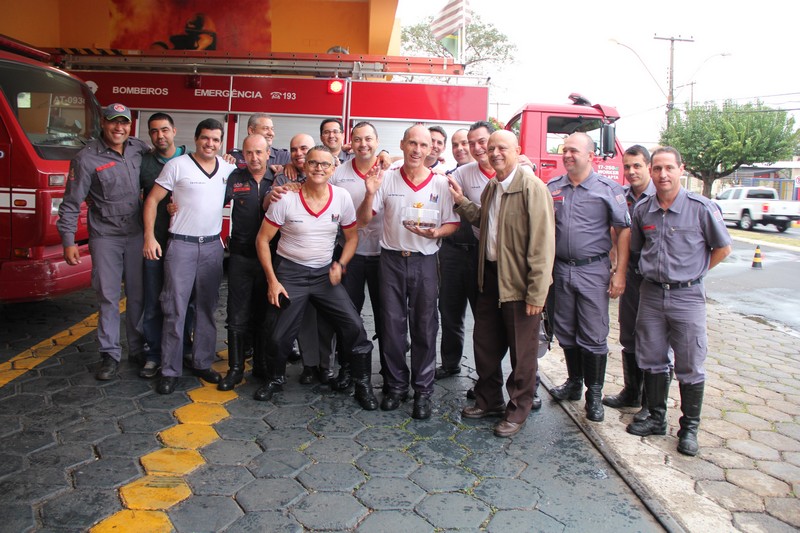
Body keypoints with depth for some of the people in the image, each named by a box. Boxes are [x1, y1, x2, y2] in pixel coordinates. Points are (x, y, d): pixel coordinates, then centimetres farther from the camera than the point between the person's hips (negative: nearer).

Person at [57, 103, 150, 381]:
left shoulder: (140, 149, 3)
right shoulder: (87, 158, -6)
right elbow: (71, 203, -5)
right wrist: (68, 241, -10)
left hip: (136, 234, 3)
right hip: (105, 237, -3)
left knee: (138, 295, 11)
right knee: (108, 298, 3)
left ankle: (137, 349, 25)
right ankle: (110, 355, 15)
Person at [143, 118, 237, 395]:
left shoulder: (228, 169, 7)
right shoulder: (177, 165, -4)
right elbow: (152, 200, -3)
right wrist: (149, 237, -11)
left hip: (212, 246, 4)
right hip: (181, 245, -4)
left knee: (207, 308, 11)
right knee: (175, 310, -2)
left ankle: (203, 363, 23)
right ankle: (170, 370, 8)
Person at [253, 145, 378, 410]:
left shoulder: (342, 197, -4)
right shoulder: (286, 198, -10)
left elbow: (352, 236, 8)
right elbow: (262, 239, -4)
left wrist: (340, 265, -9)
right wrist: (272, 280, -9)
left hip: (325, 273, 2)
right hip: (290, 272, -1)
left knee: (354, 326, -9)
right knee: (280, 335, 0)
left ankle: (363, 383, 10)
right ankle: (275, 379, 31)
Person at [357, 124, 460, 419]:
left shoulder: (440, 183, -2)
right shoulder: (386, 179, 0)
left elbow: (452, 224, 2)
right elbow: (363, 220, 0)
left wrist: (435, 232, -19)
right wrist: (370, 194, -18)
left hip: (424, 261, -1)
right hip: (392, 259, 1)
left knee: (424, 327, 5)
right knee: (392, 325, 7)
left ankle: (423, 390, 18)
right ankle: (396, 385, 23)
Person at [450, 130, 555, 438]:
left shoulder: (532, 187, -17)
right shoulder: (492, 187, 11)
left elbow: (542, 243, -20)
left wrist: (537, 293, -22)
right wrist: (461, 201, 7)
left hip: (519, 283, -8)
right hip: (490, 276, 8)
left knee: (522, 353, 8)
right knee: (485, 344, 18)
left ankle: (517, 412, 25)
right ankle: (488, 400, 36)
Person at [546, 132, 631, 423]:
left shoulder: (608, 189, -4)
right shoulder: (552, 188, 6)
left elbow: (623, 231, -4)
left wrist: (620, 273, -9)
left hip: (593, 270, -4)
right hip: (560, 269, 4)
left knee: (593, 336, 1)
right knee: (565, 332, 13)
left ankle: (594, 393, 15)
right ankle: (574, 382, 31)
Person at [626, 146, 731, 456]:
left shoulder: (702, 208, -9)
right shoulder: (642, 210, 3)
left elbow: (723, 248, 2)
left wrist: (693, 272, 3)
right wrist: (654, 271, 12)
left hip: (687, 295, -4)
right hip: (651, 294, 4)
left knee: (690, 367, 4)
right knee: (652, 361, 12)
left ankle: (689, 428, 19)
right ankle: (656, 419, 27)